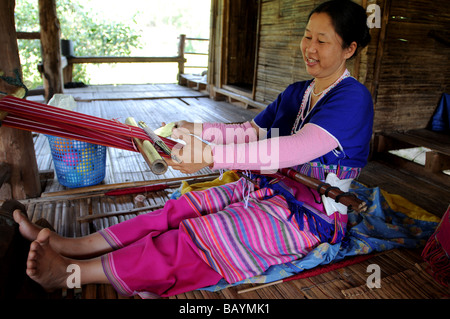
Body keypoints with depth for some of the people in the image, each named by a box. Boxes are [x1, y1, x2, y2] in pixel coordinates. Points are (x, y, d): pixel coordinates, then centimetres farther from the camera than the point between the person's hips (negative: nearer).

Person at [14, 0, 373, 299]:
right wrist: (196, 130, -5)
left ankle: (72, 272, -17)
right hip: (269, 190, 7)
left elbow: (299, 148, -30)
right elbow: (250, 132, 11)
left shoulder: (353, 97, -14)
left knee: (198, 235, -21)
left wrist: (211, 156, -35)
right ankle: (67, 245, -9)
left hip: (312, 214, -7)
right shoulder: (296, 93, 13)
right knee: (180, 210, -10)